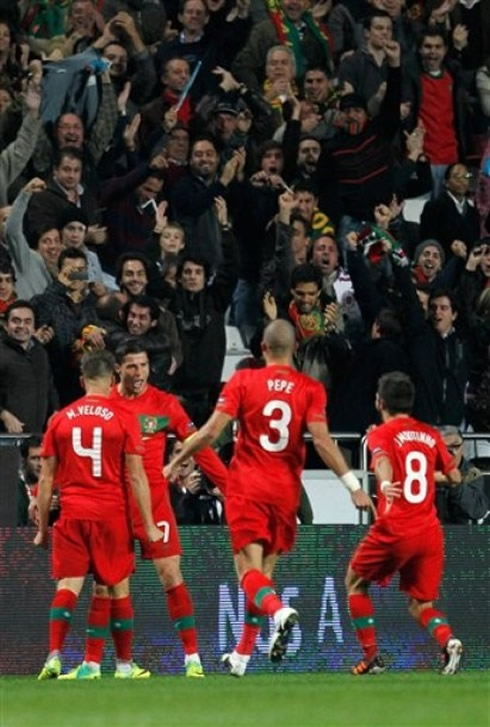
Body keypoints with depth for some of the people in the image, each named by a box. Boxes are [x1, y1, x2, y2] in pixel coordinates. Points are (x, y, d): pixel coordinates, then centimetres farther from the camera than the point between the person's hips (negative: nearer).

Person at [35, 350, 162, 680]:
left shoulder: (61, 419, 7)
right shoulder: (123, 417, -1)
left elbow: (46, 479, 8)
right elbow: (136, 476, -2)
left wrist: (42, 527, 15)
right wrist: (149, 526, 2)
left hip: (71, 513, 2)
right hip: (110, 513, -2)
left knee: (68, 585, 0)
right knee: (114, 587, 8)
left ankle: (54, 656, -17)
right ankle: (91, 663, 7)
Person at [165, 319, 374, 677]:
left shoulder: (243, 381, -2)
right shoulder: (310, 389, 0)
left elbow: (211, 432, -6)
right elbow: (321, 440, -11)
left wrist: (176, 462, 7)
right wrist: (352, 483, -10)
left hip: (247, 486, -2)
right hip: (286, 488, 2)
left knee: (250, 570, -6)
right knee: (265, 569, 14)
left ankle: (279, 612, -39)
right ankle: (242, 655, 18)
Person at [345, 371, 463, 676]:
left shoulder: (381, 434, -1)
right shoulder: (430, 434, 12)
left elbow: (382, 459, -24)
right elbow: (455, 476, 17)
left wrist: (385, 483, -45)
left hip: (394, 529, -4)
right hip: (431, 531, 4)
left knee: (356, 582, 19)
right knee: (421, 603, 13)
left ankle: (372, 656, 10)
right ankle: (448, 640, -18)